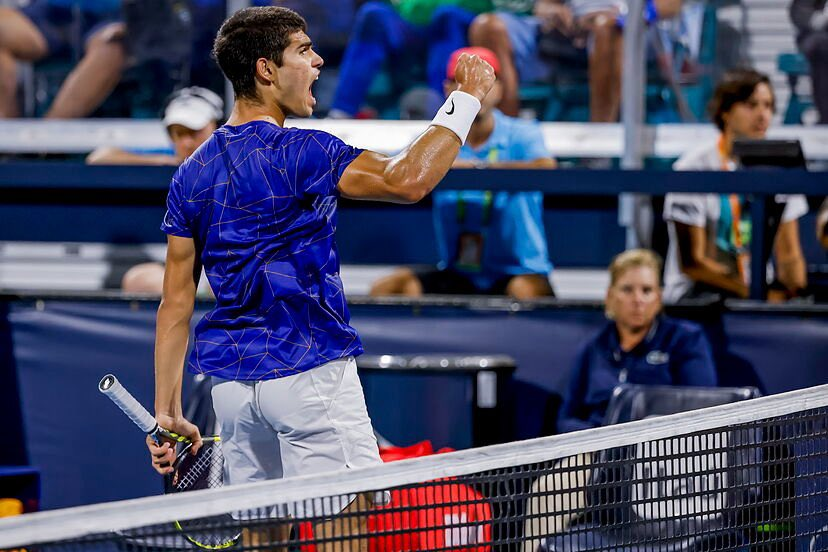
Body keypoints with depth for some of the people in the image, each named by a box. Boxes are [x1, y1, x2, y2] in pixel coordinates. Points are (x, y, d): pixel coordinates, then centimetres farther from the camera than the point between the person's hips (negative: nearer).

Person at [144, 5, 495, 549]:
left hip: (232, 381, 7)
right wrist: (464, 101, -12)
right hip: (308, 373, -7)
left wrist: (168, 414, 10)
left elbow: (176, 304, 9)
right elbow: (407, 180, -24)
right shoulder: (297, 153, -12)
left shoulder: (193, 173, 9)